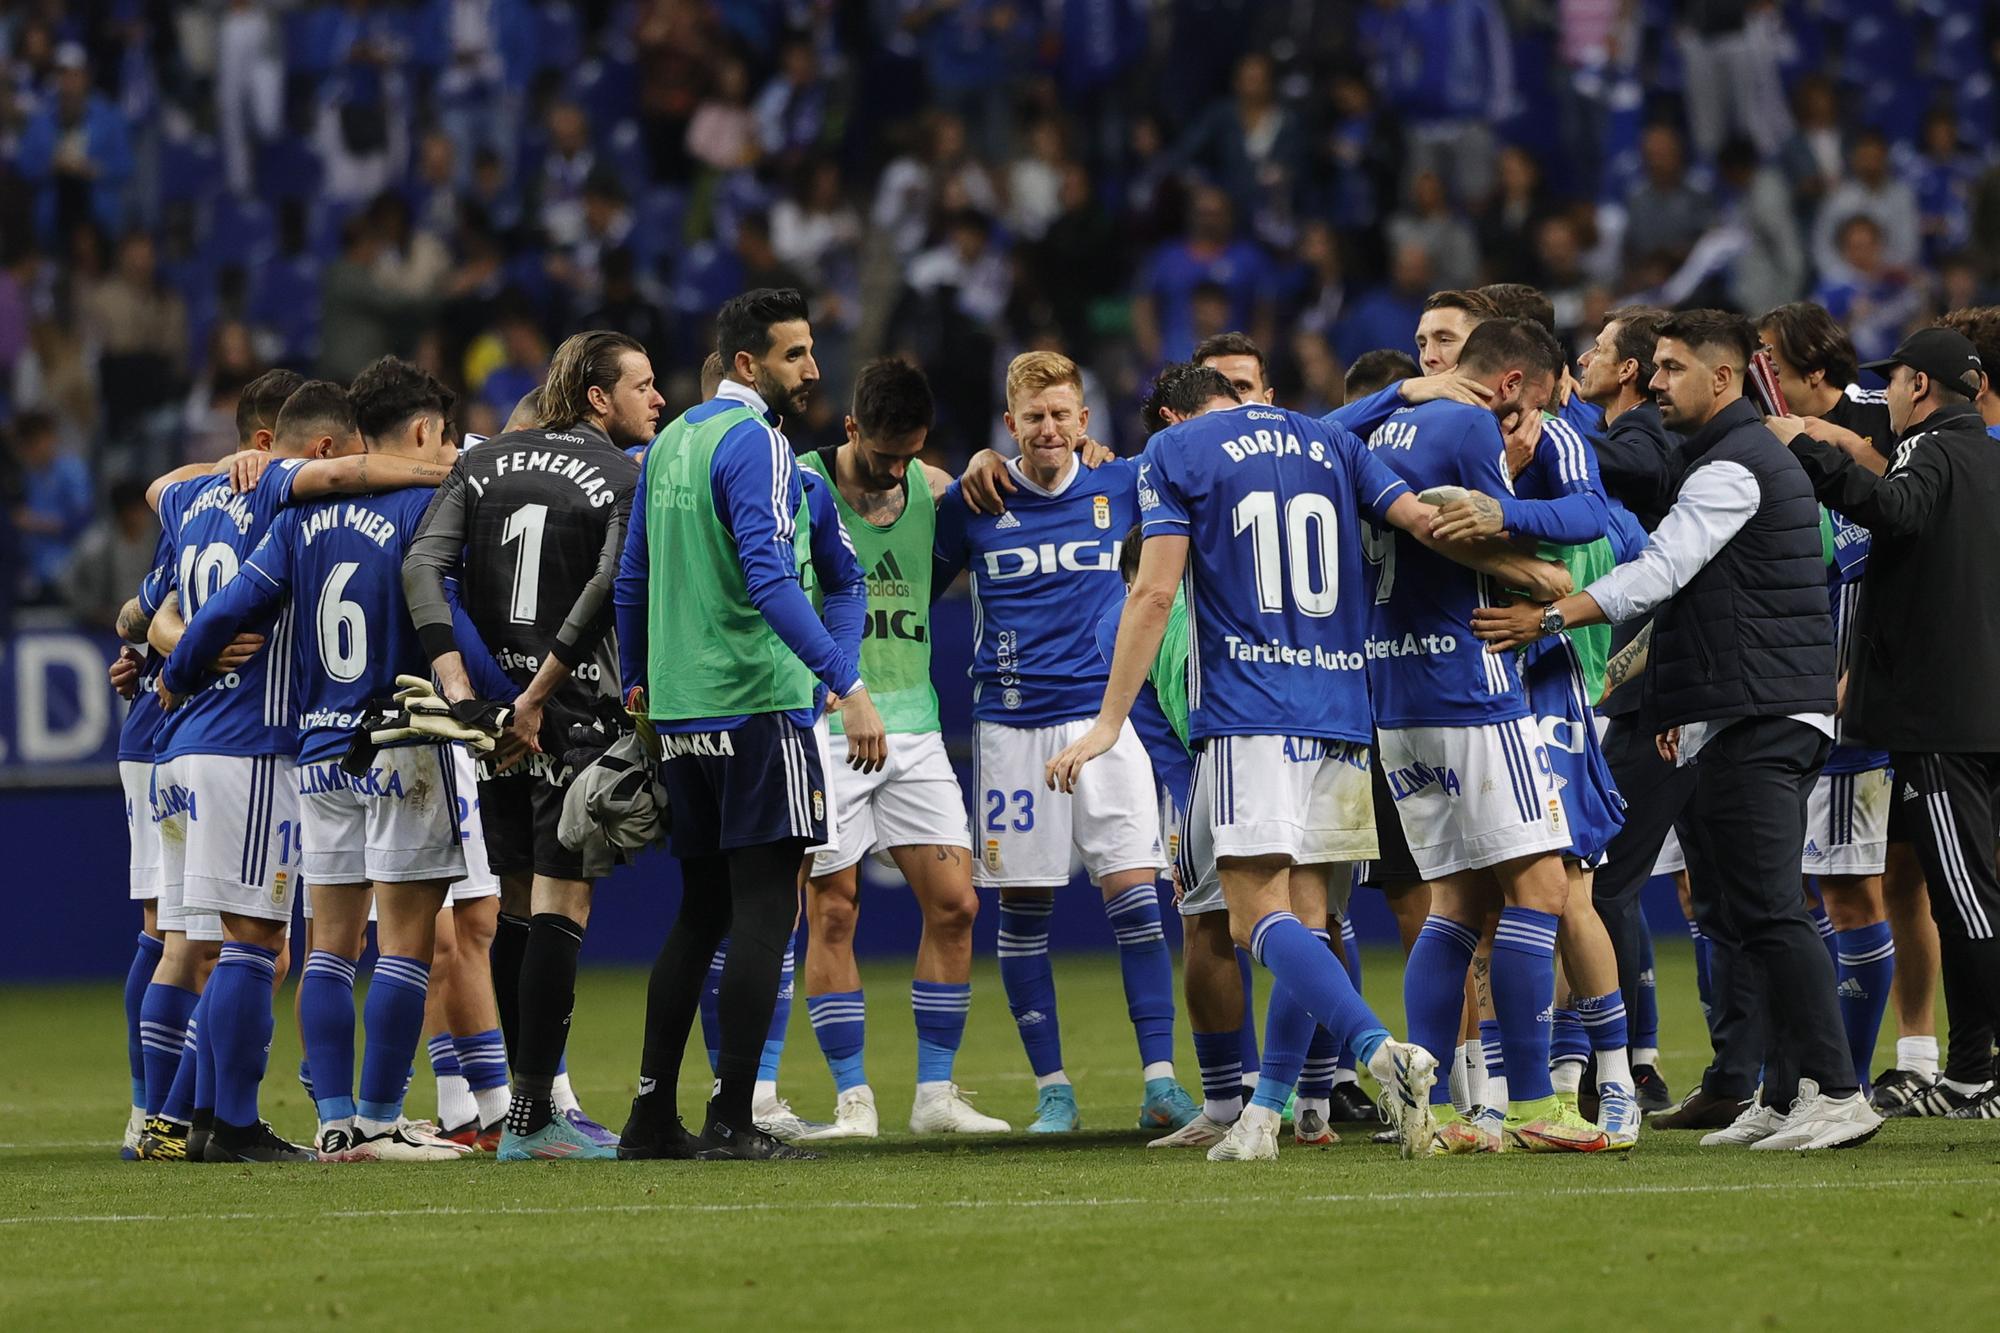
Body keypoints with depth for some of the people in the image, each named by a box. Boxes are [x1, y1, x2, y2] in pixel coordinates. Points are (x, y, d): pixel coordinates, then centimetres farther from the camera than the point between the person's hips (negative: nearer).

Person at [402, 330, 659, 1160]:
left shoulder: (484, 464, 11)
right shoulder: (628, 478, -4)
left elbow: (423, 564, -1)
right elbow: (606, 588, -18)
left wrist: (456, 683, -7)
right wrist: (537, 695, -14)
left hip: (495, 706, 6)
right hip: (579, 710, -6)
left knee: (518, 906, 14)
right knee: (561, 902, -4)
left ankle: (531, 1100, 17)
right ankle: (534, 1117, -7)